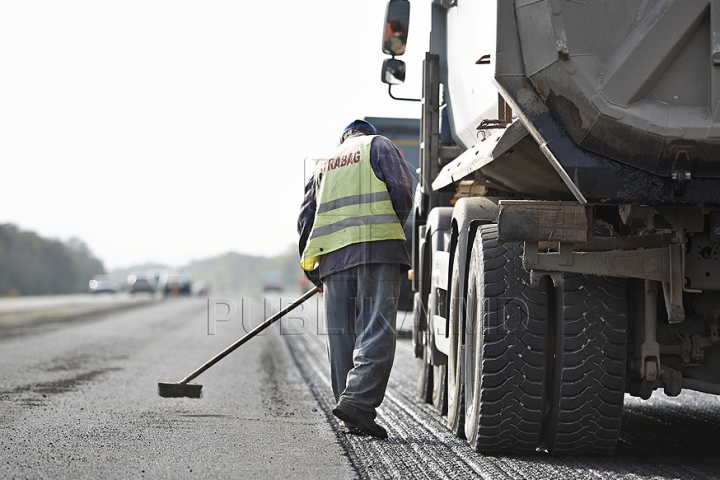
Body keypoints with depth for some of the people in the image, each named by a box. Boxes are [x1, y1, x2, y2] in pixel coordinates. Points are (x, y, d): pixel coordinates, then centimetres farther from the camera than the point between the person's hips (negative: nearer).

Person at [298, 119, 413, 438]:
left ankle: (350, 418, 5)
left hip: (332, 254, 5)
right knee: (376, 331, -10)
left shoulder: (324, 163, 29)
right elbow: (402, 189, -1)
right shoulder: (378, 145, 15)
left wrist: (311, 267, 26)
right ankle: (358, 400, -27)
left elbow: (306, 218, 23)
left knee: (340, 335, 6)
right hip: (377, 246, -4)